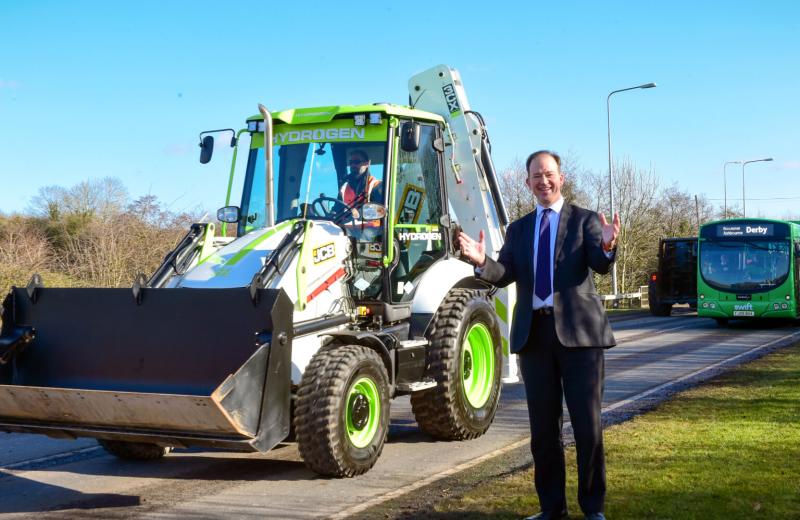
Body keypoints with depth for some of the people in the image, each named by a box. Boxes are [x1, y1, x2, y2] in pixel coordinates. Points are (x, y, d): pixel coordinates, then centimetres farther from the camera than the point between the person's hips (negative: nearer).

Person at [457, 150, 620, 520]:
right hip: (534, 333, 3)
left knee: (587, 424, 0)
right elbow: (504, 275, 0)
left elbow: (600, 265, -12)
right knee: (543, 427, 9)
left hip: (577, 331, -3)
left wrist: (607, 247, -36)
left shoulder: (585, 220, 4)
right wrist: (481, 261, -21)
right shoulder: (519, 229, 14)